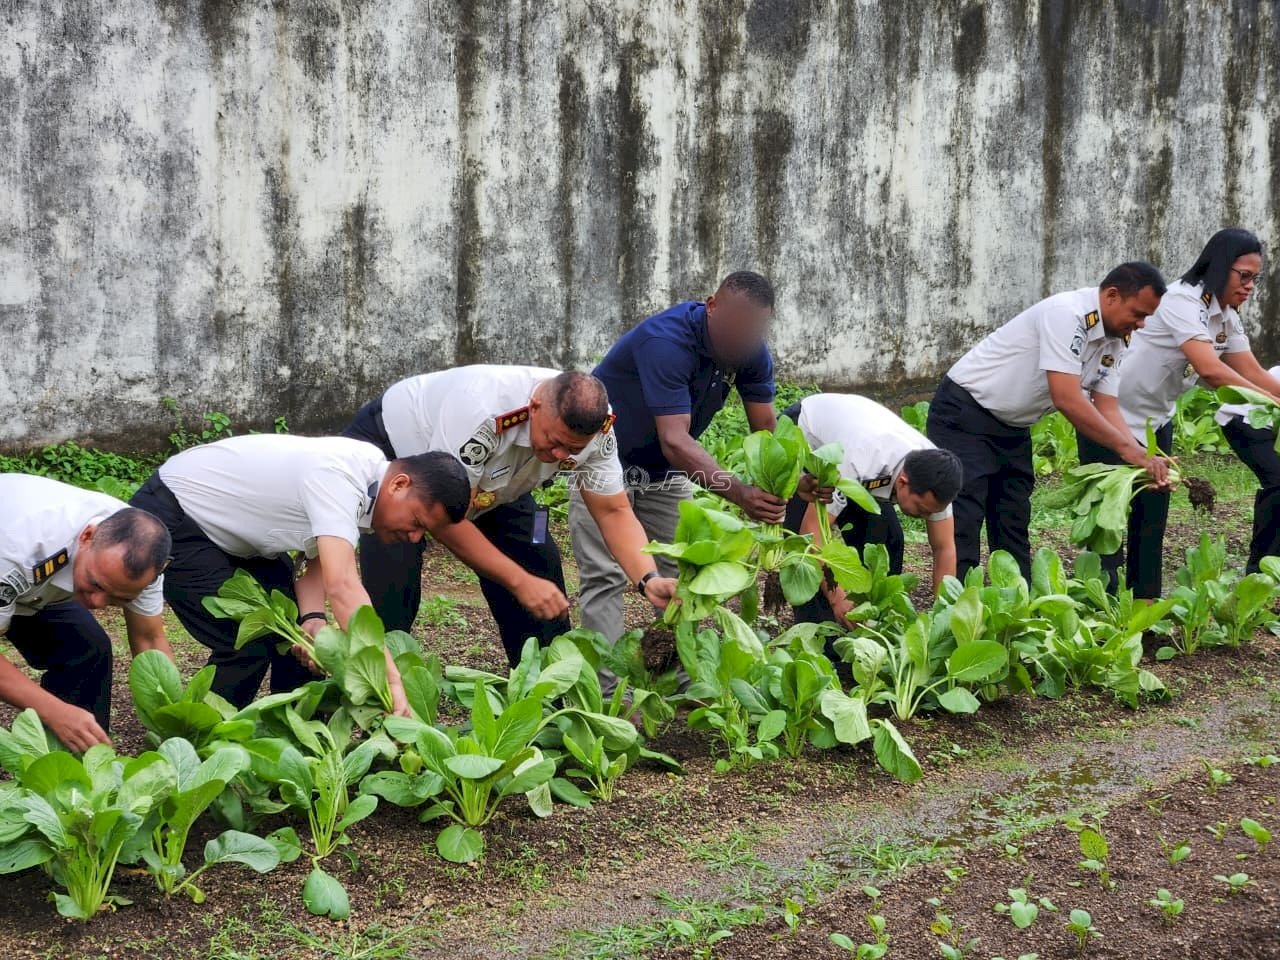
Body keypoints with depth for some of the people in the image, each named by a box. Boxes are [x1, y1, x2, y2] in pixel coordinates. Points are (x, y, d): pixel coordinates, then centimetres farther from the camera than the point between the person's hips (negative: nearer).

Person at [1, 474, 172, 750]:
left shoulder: (138, 550, -28)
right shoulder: (26, 543, -45)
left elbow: (149, 641, -15)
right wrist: (55, 712, -47)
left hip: (39, 587, 5)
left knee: (89, 651, -14)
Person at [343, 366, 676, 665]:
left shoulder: (593, 427, -25)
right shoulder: (484, 411, -43)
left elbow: (614, 512, -17)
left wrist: (649, 580, -34)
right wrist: (521, 581, -38)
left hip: (486, 479, 6)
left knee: (540, 564, -7)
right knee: (393, 587, -25)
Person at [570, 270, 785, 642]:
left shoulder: (751, 353, -12)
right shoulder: (666, 341, -35)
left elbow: (766, 428, -13)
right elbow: (675, 440, -44)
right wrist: (741, 493, -55)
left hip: (665, 469, 7)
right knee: (606, 577, -13)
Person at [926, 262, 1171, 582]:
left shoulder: (1115, 342, 1)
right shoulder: (1066, 314, -27)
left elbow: (1106, 408, -1)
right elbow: (1066, 399, -32)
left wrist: (1144, 459, -16)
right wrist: (1126, 448, -29)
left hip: (1013, 428, 9)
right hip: (964, 414, -9)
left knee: (1014, 527, 8)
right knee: (962, 528, -14)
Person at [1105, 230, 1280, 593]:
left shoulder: (1227, 317, 3)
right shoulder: (1182, 301, -25)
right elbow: (1209, 370, -36)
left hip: (1156, 420, 9)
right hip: (1112, 417, -9)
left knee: (1152, 519, 8)